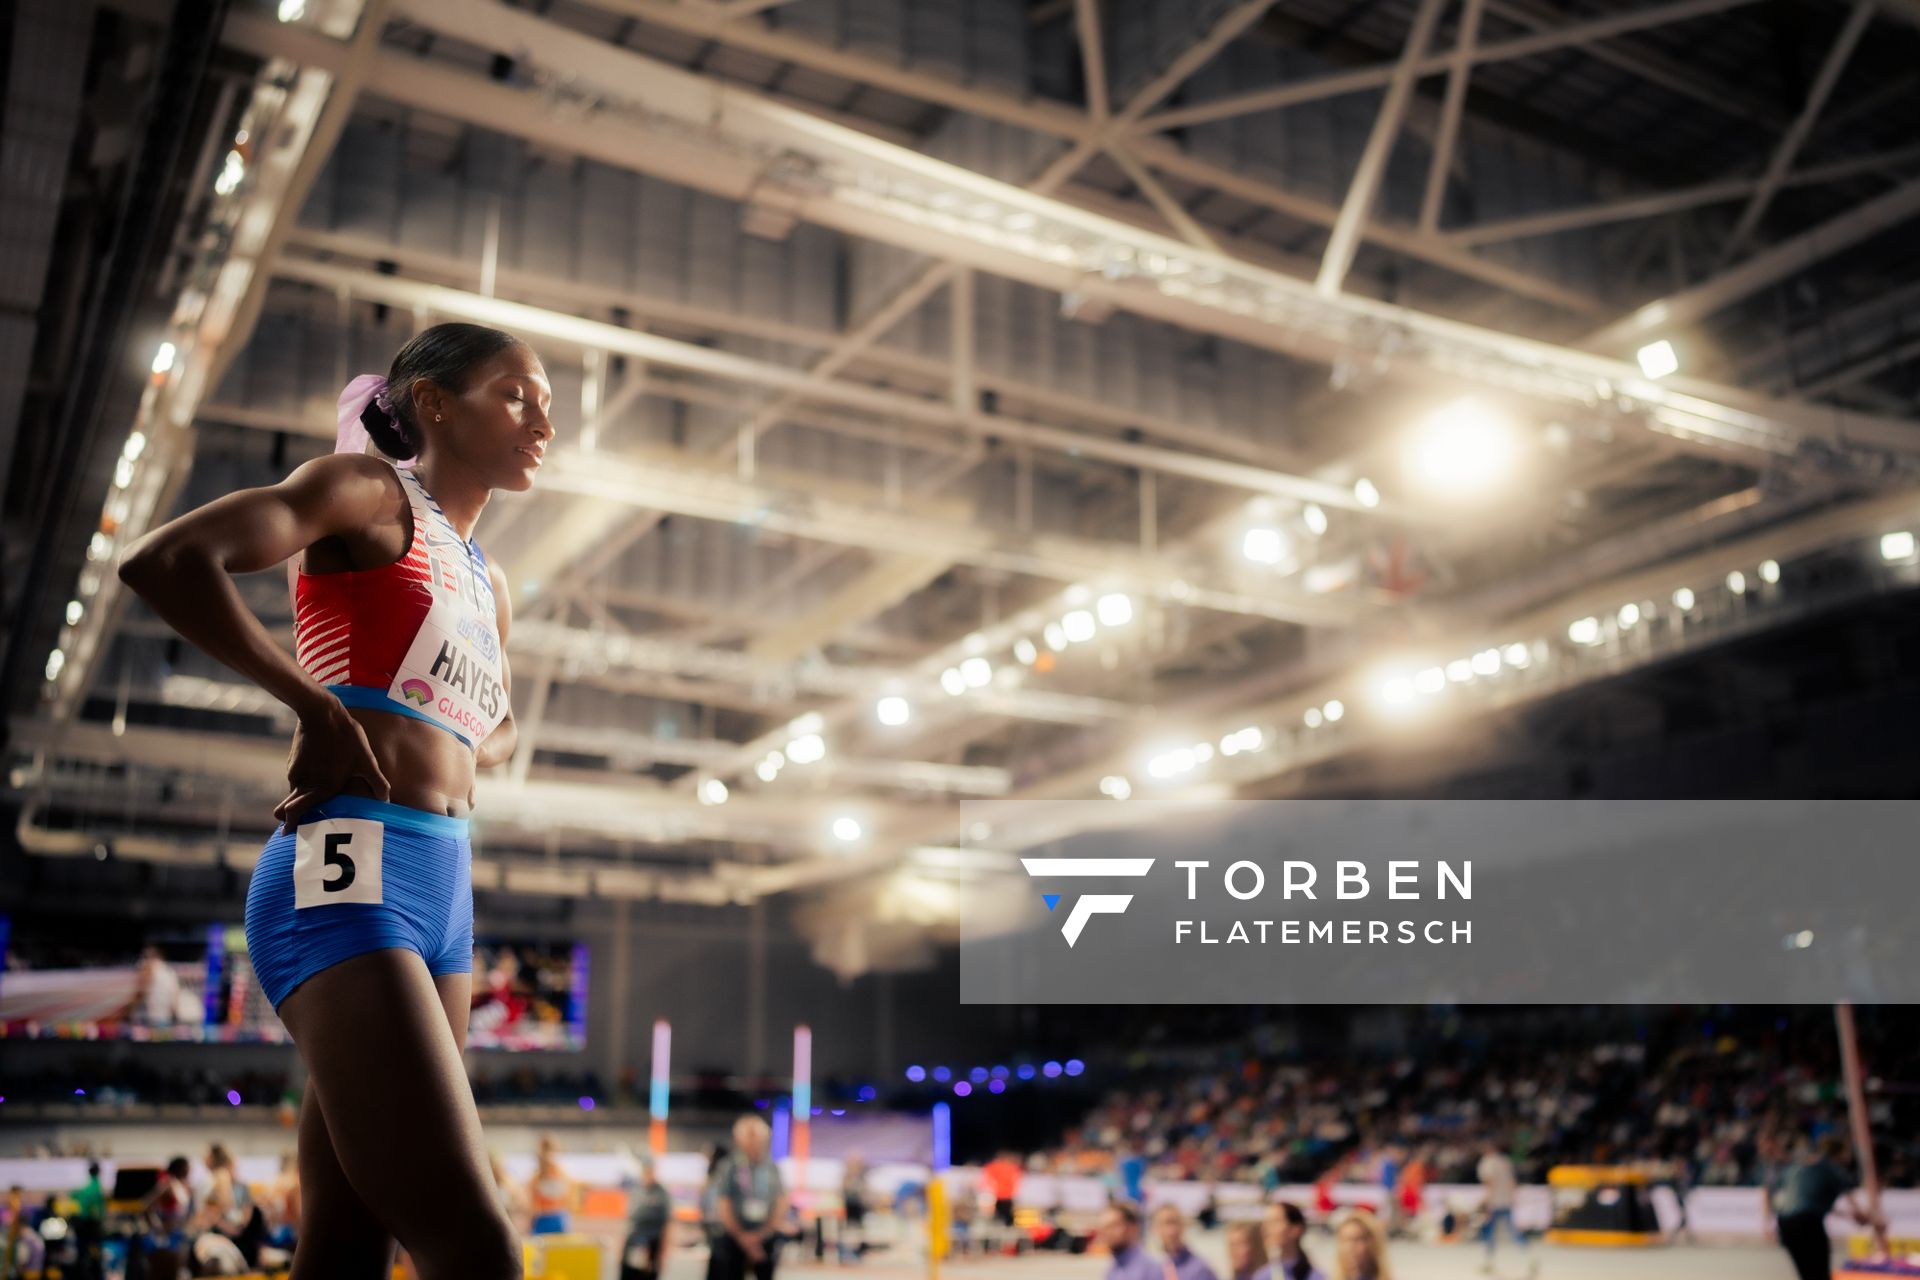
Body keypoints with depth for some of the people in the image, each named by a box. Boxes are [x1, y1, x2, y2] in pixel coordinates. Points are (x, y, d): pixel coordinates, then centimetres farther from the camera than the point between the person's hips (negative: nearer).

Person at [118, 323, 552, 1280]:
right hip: (353, 875, -8)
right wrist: (318, 708, -10)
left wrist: (460, 758, 16)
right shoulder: (369, 492, 1)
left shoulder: (488, 586, 23)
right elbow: (161, 561, -13)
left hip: (441, 891, 8)